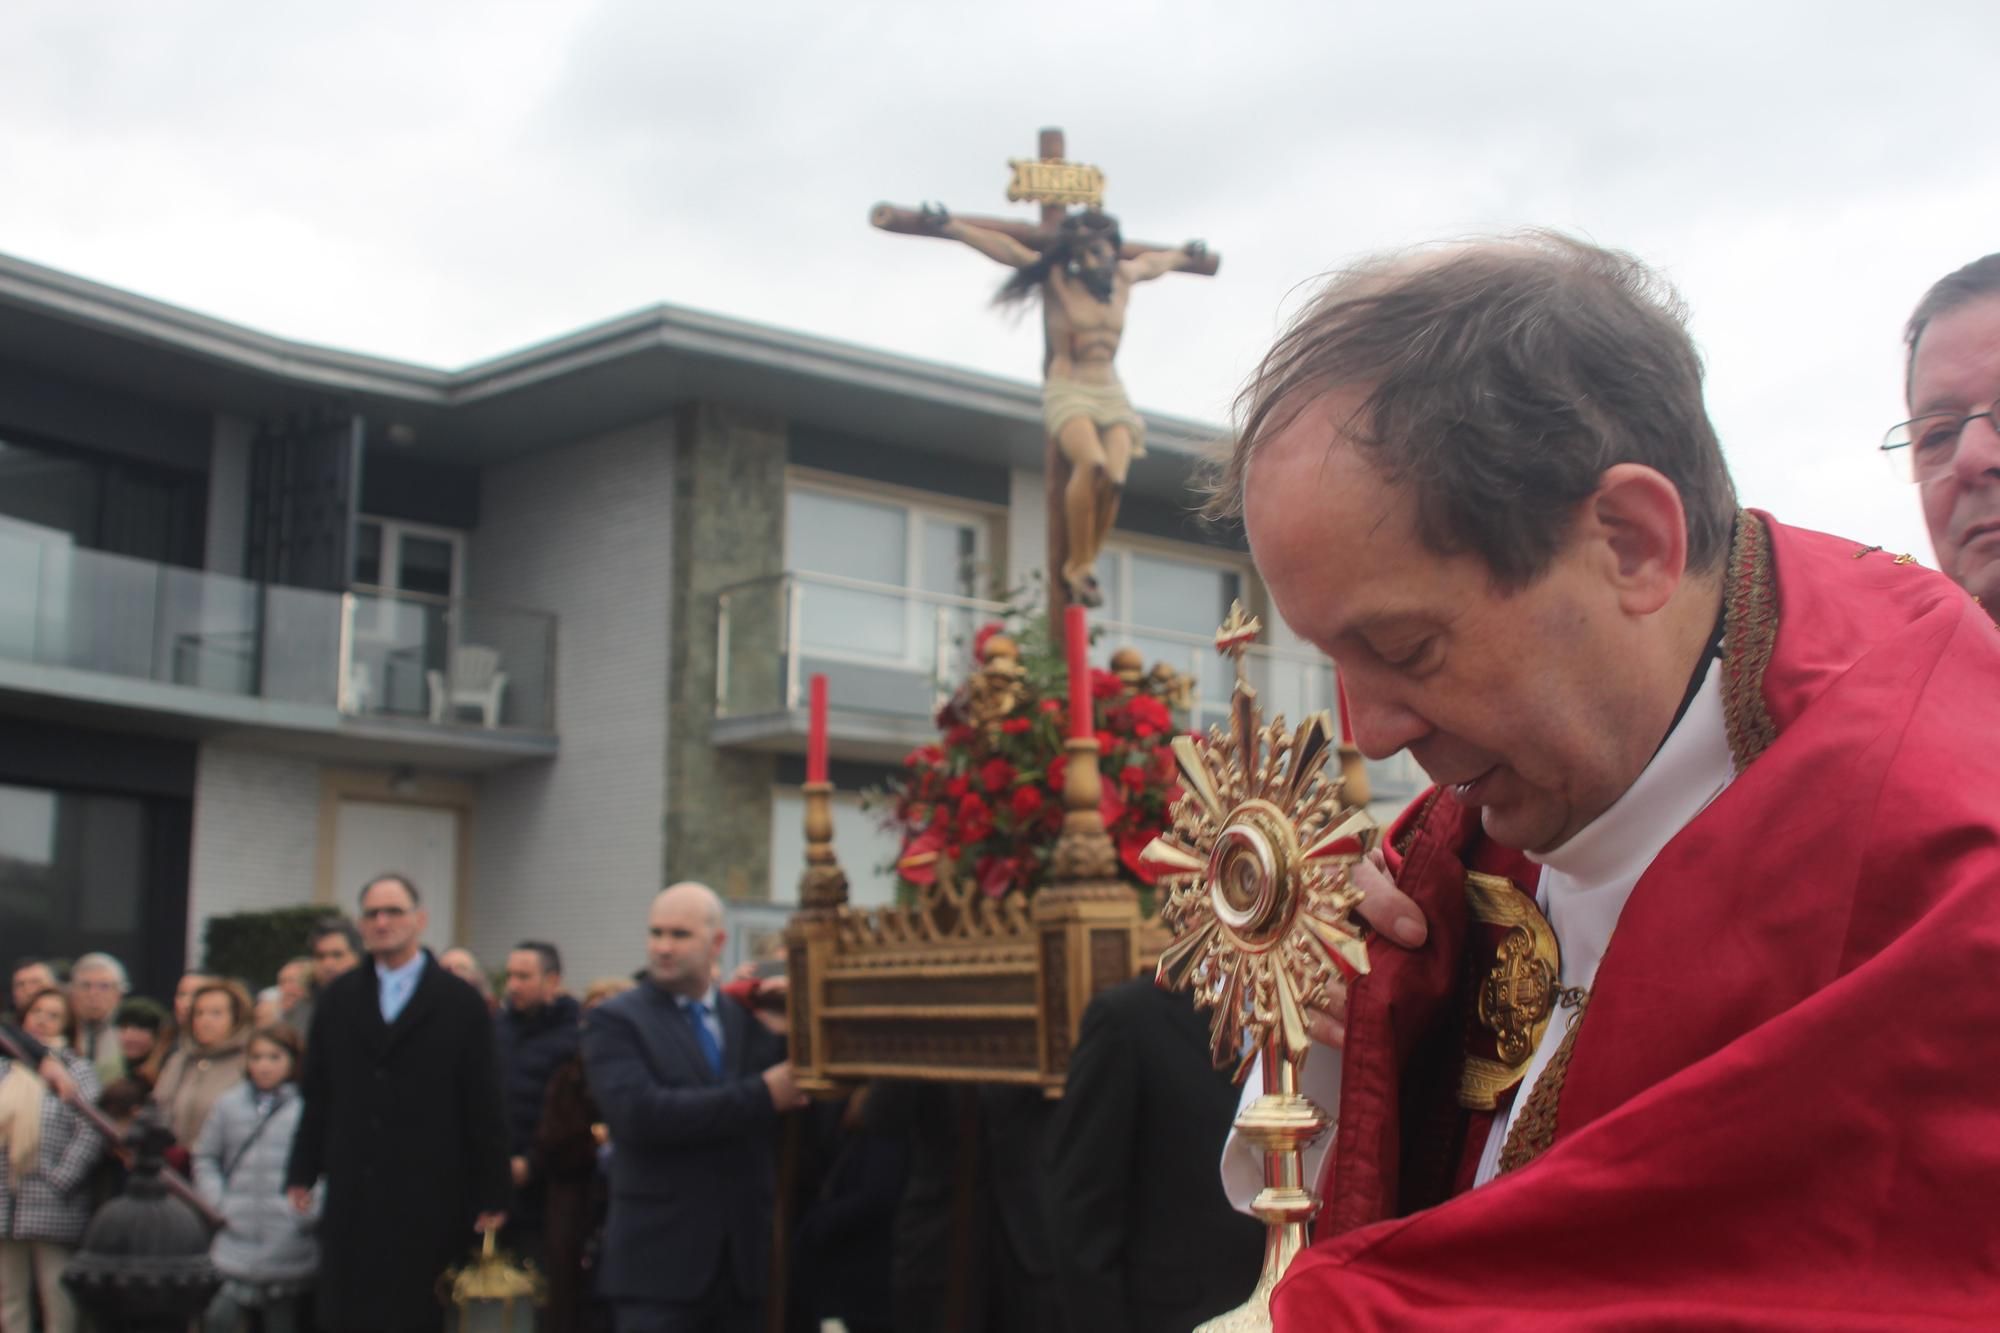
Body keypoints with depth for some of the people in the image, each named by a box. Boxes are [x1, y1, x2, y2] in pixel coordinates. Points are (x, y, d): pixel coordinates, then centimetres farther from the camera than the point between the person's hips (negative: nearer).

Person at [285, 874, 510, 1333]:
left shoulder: (459, 1002, 2)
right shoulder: (338, 998, 12)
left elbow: (483, 1105, 0)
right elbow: (317, 1094, 13)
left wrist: (491, 1196, -3)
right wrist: (302, 1173, 7)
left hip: (429, 1196, -3)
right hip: (352, 1194, 3)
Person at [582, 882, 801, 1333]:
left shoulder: (751, 1017, 12)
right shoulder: (615, 1021, -2)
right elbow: (637, 1113, -18)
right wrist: (760, 1096, -18)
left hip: (746, 1258, 4)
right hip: (659, 1259, -4)